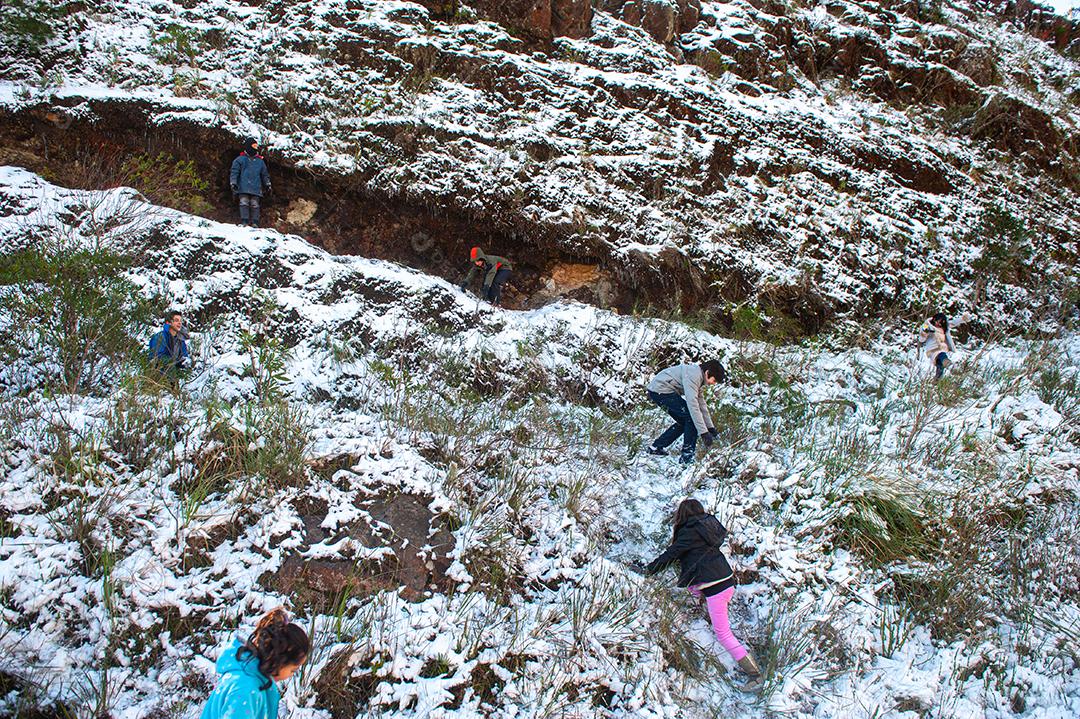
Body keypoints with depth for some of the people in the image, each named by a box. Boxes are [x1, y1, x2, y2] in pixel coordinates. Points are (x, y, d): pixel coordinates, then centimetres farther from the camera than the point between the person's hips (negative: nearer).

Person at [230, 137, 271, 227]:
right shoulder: (240, 159, 10)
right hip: (243, 188, -2)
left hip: (256, 188, 2)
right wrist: (233, 183, -5)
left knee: (254, 204, -5)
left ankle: (254, 222, -5)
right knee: (244, 203, -12)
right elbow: (234, 172, 6)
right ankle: (244, 221, -13)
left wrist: (267, 185, 18)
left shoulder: (260, 161, 20)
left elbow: (265, 174, 25)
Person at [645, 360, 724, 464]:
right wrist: (703, 432, -29)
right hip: (660, 390, -11)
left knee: (684, 421, 14)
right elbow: (692, 403, -28)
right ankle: (687, 455, -8)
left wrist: (710, 428, 19)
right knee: (692, 417, -13)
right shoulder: (693, 374, -20)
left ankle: (656, 447, 21)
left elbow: (701, 404, 21)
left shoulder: (699, 378, 13)